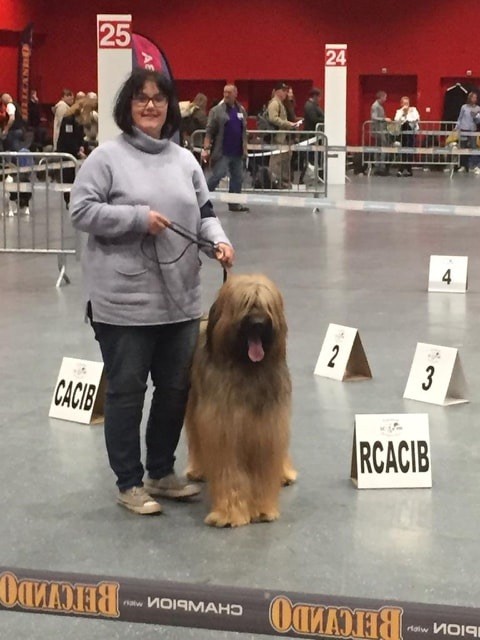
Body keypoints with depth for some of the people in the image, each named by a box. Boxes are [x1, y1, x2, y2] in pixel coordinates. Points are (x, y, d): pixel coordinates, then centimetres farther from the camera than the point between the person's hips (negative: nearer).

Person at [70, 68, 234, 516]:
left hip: (179, 298, 6)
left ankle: (161, 472, 31)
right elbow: (81, 212, -10)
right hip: (123, 300, -6)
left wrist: (217, 241, -8)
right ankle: (129, 483, 17)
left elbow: (203, 213, 12)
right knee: (126, 390, 3)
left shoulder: (184, 160, 11)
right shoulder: (106, 157, -5)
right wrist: (138, 218, -18)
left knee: (176, 388, 13)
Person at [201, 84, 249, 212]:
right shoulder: (216, 111, -5)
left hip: (237, 152, 6)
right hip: (222, 152, -6)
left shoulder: (241, 110, 10)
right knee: (217, 176, -8)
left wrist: (244, 148, 12)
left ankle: (234, 204, 17)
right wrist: (206, 148, -16)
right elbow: (209, 132, -8)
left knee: (238, 177, 8)